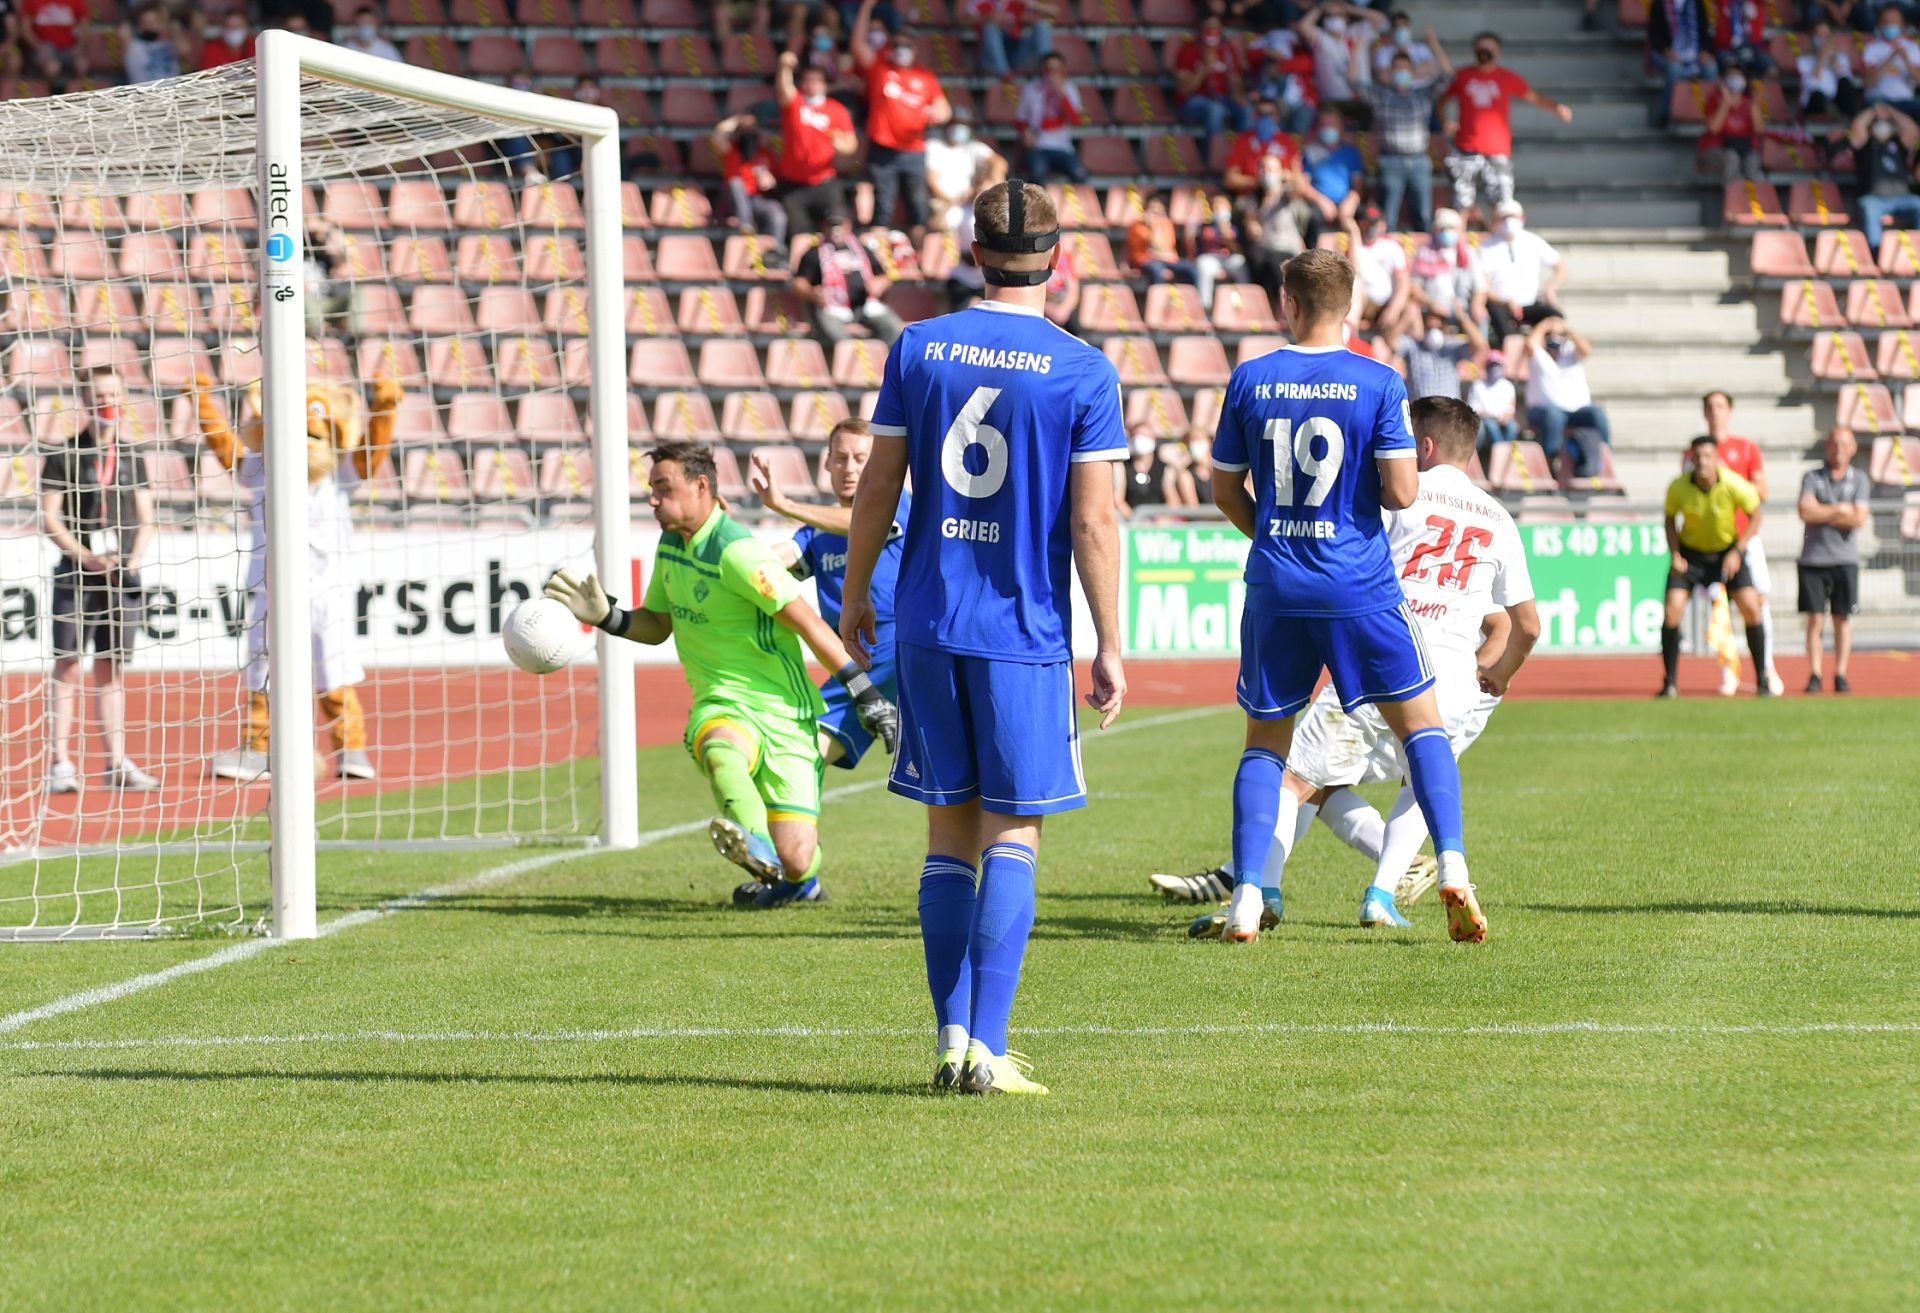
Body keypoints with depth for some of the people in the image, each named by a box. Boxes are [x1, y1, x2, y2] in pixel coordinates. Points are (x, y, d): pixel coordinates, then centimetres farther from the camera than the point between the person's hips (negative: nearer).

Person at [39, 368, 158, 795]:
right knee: (67, 664, -6)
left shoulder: (132, 456, 12)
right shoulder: (65, 455, 0)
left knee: (112, 668, 7)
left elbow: (145, 518, 13)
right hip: (76, 574, -4)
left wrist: (136, 558, -4)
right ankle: (60, 764, -8)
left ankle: (116, 763, 9)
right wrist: (86, 556, -15)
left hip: (121, 575, 4)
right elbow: (49, 517, -5)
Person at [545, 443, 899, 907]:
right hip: (722, 706, 5)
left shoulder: (737, 552, -17)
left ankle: (800, 879, 22)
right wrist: (607, 617, 3)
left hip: (784, 711, -5)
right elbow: (658, 625, 23)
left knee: (796, 862, -12)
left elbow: (808, 622, -16)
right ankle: (754, 846, -51)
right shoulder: (670, 546, 9)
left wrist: (865, 695, -16)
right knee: (719, 748, -36)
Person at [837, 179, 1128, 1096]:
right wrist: (1110, 649, 0)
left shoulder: (918, 349, 2)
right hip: (1027, 633, -3)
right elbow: (1093, 523, -7)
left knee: (950, 832, 11)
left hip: (928, 626, 3)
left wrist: (854, 597, 18)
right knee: (1012, 836, 1)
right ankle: (987, 1049, -7)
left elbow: (877, 488, 5)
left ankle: (952, 1040, 9)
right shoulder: (1083, 372, -5)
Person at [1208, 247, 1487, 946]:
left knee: (1265, 742, 12)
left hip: (1275, 590, 2)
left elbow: (1226, 491, 8)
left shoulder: (1249, 381, 0)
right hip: (1360, 587, -2)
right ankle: (1451, 866, -4)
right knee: (1422, 723, 11)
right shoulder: (1378, 383, -7)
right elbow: (1401, 492, -11)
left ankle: (1247, 900, 1)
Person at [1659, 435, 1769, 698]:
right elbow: (1670, 519, 0)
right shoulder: (1678, 488, -19)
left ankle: (1762, 679, 2)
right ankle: (1670, 683, 0)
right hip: (1690, 551, 0)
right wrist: (1675, 555, -12)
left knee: (1751, 608, -12)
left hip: (1727, 551, 0)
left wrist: (1738, 552, -16)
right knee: (1671, 611, -14)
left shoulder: (1734, 485, -23)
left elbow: (1755, 516, -8)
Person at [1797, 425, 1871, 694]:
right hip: (1813, 558, -1)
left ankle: (1840, 675, 6)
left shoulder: (1858, 480, 6)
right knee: (1815, 619, -3)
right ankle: (1813, 675, 0)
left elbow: (1859, 519, -6)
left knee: (1843, 618, 1)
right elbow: (1805, 511, -12)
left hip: (1845, 558, 1)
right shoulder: (1812, 477, 4)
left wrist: (1822, 515, -7)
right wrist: (1840, 510, -6)